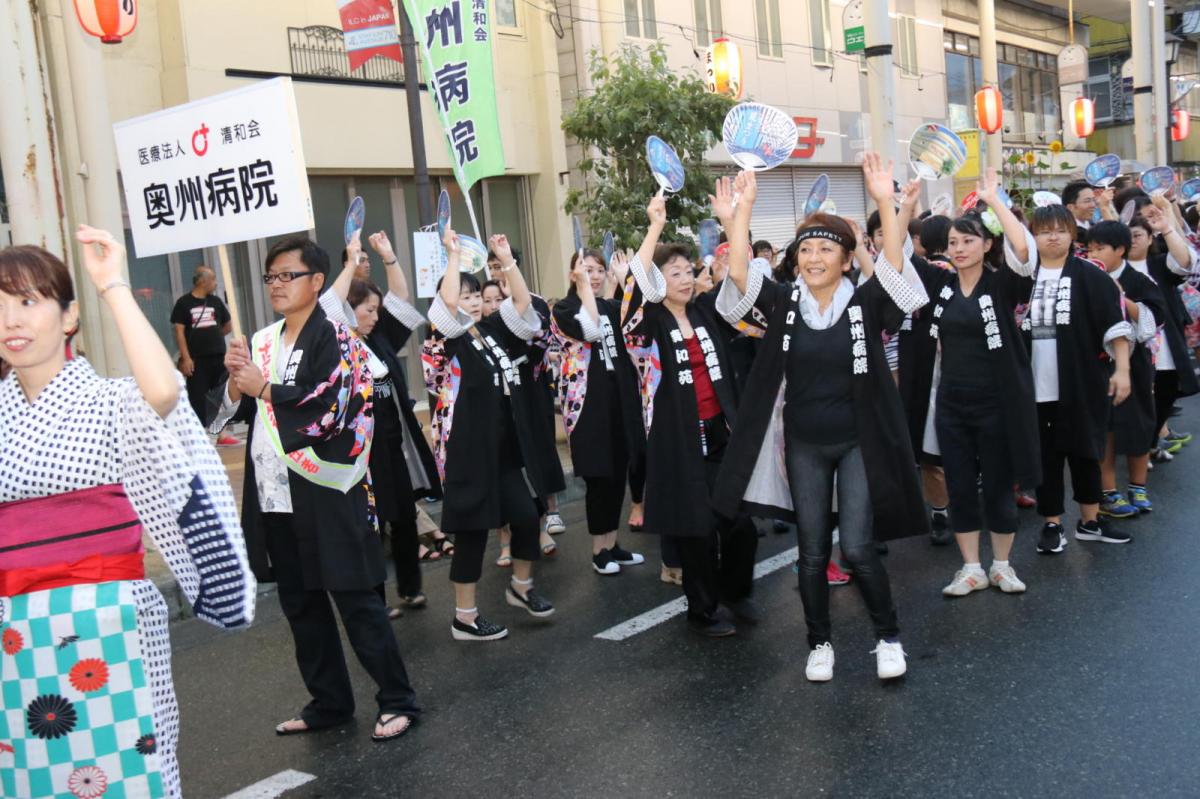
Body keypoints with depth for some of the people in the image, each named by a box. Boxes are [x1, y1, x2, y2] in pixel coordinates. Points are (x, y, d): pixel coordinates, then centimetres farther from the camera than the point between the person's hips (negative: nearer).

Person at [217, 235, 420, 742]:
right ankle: (328, 702, 28)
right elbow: (239, 411, 15)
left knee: (356, 600, 0)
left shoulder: (334, 338, -8)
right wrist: (237, 382, -5)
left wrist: (265, 389, -13)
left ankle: (397, 701, 12)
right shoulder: (261, 343, 12)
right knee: (300, 604, 14)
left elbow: (332, 408, -19)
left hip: (326, 494, -7)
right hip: (275, 498, 7)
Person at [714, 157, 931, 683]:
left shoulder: (865, 303, -6)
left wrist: (885, 203, -32)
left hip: (858, 443, -2)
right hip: (803, 446, 2)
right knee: (812, 552, 10)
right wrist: (743, 207, -22)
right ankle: (820, 643, 28)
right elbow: (738, 272, -15)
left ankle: (889, 636, 18)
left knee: (857, 547, -6)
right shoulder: (783, 303, -3)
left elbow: (895, 266, -23)